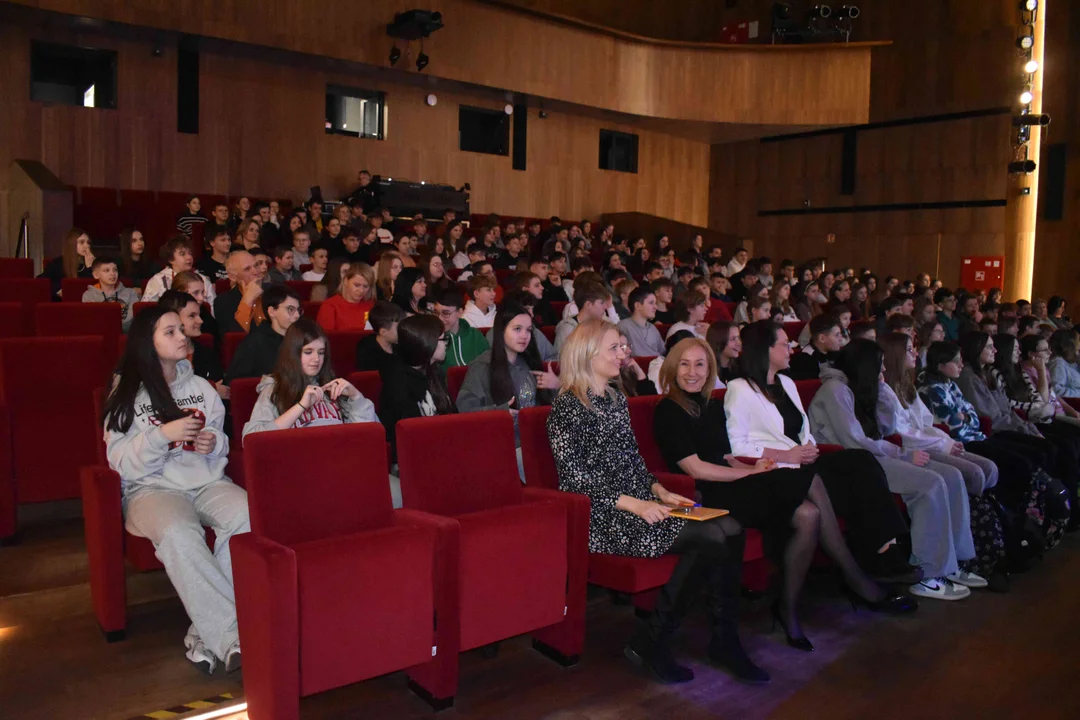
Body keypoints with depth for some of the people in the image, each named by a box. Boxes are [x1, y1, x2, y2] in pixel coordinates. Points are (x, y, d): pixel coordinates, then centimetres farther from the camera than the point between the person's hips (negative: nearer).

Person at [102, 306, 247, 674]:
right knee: (178, 533, -38)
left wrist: (214, 442, -3)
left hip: (207, 481, 3)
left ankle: (206, 632, -25)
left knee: (248, 515, -31)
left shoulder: (200, 387, 15)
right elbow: (121, 461, -3)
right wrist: (162, 434, -18)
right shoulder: (126, 395, 5)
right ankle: (229, 637, -34)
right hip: (152, 488, -3)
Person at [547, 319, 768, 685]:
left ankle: (725, 641, -5)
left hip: (640, 504, 8)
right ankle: (650, 642, -10)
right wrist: (633, 504, -20)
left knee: (731, 529, -14)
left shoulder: (616, 399, 19)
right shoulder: (567, 406, -7)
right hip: (602, 516, -8)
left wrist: (659, 491, 4)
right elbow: (574, 476, -14)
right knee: (711, 539, -23)